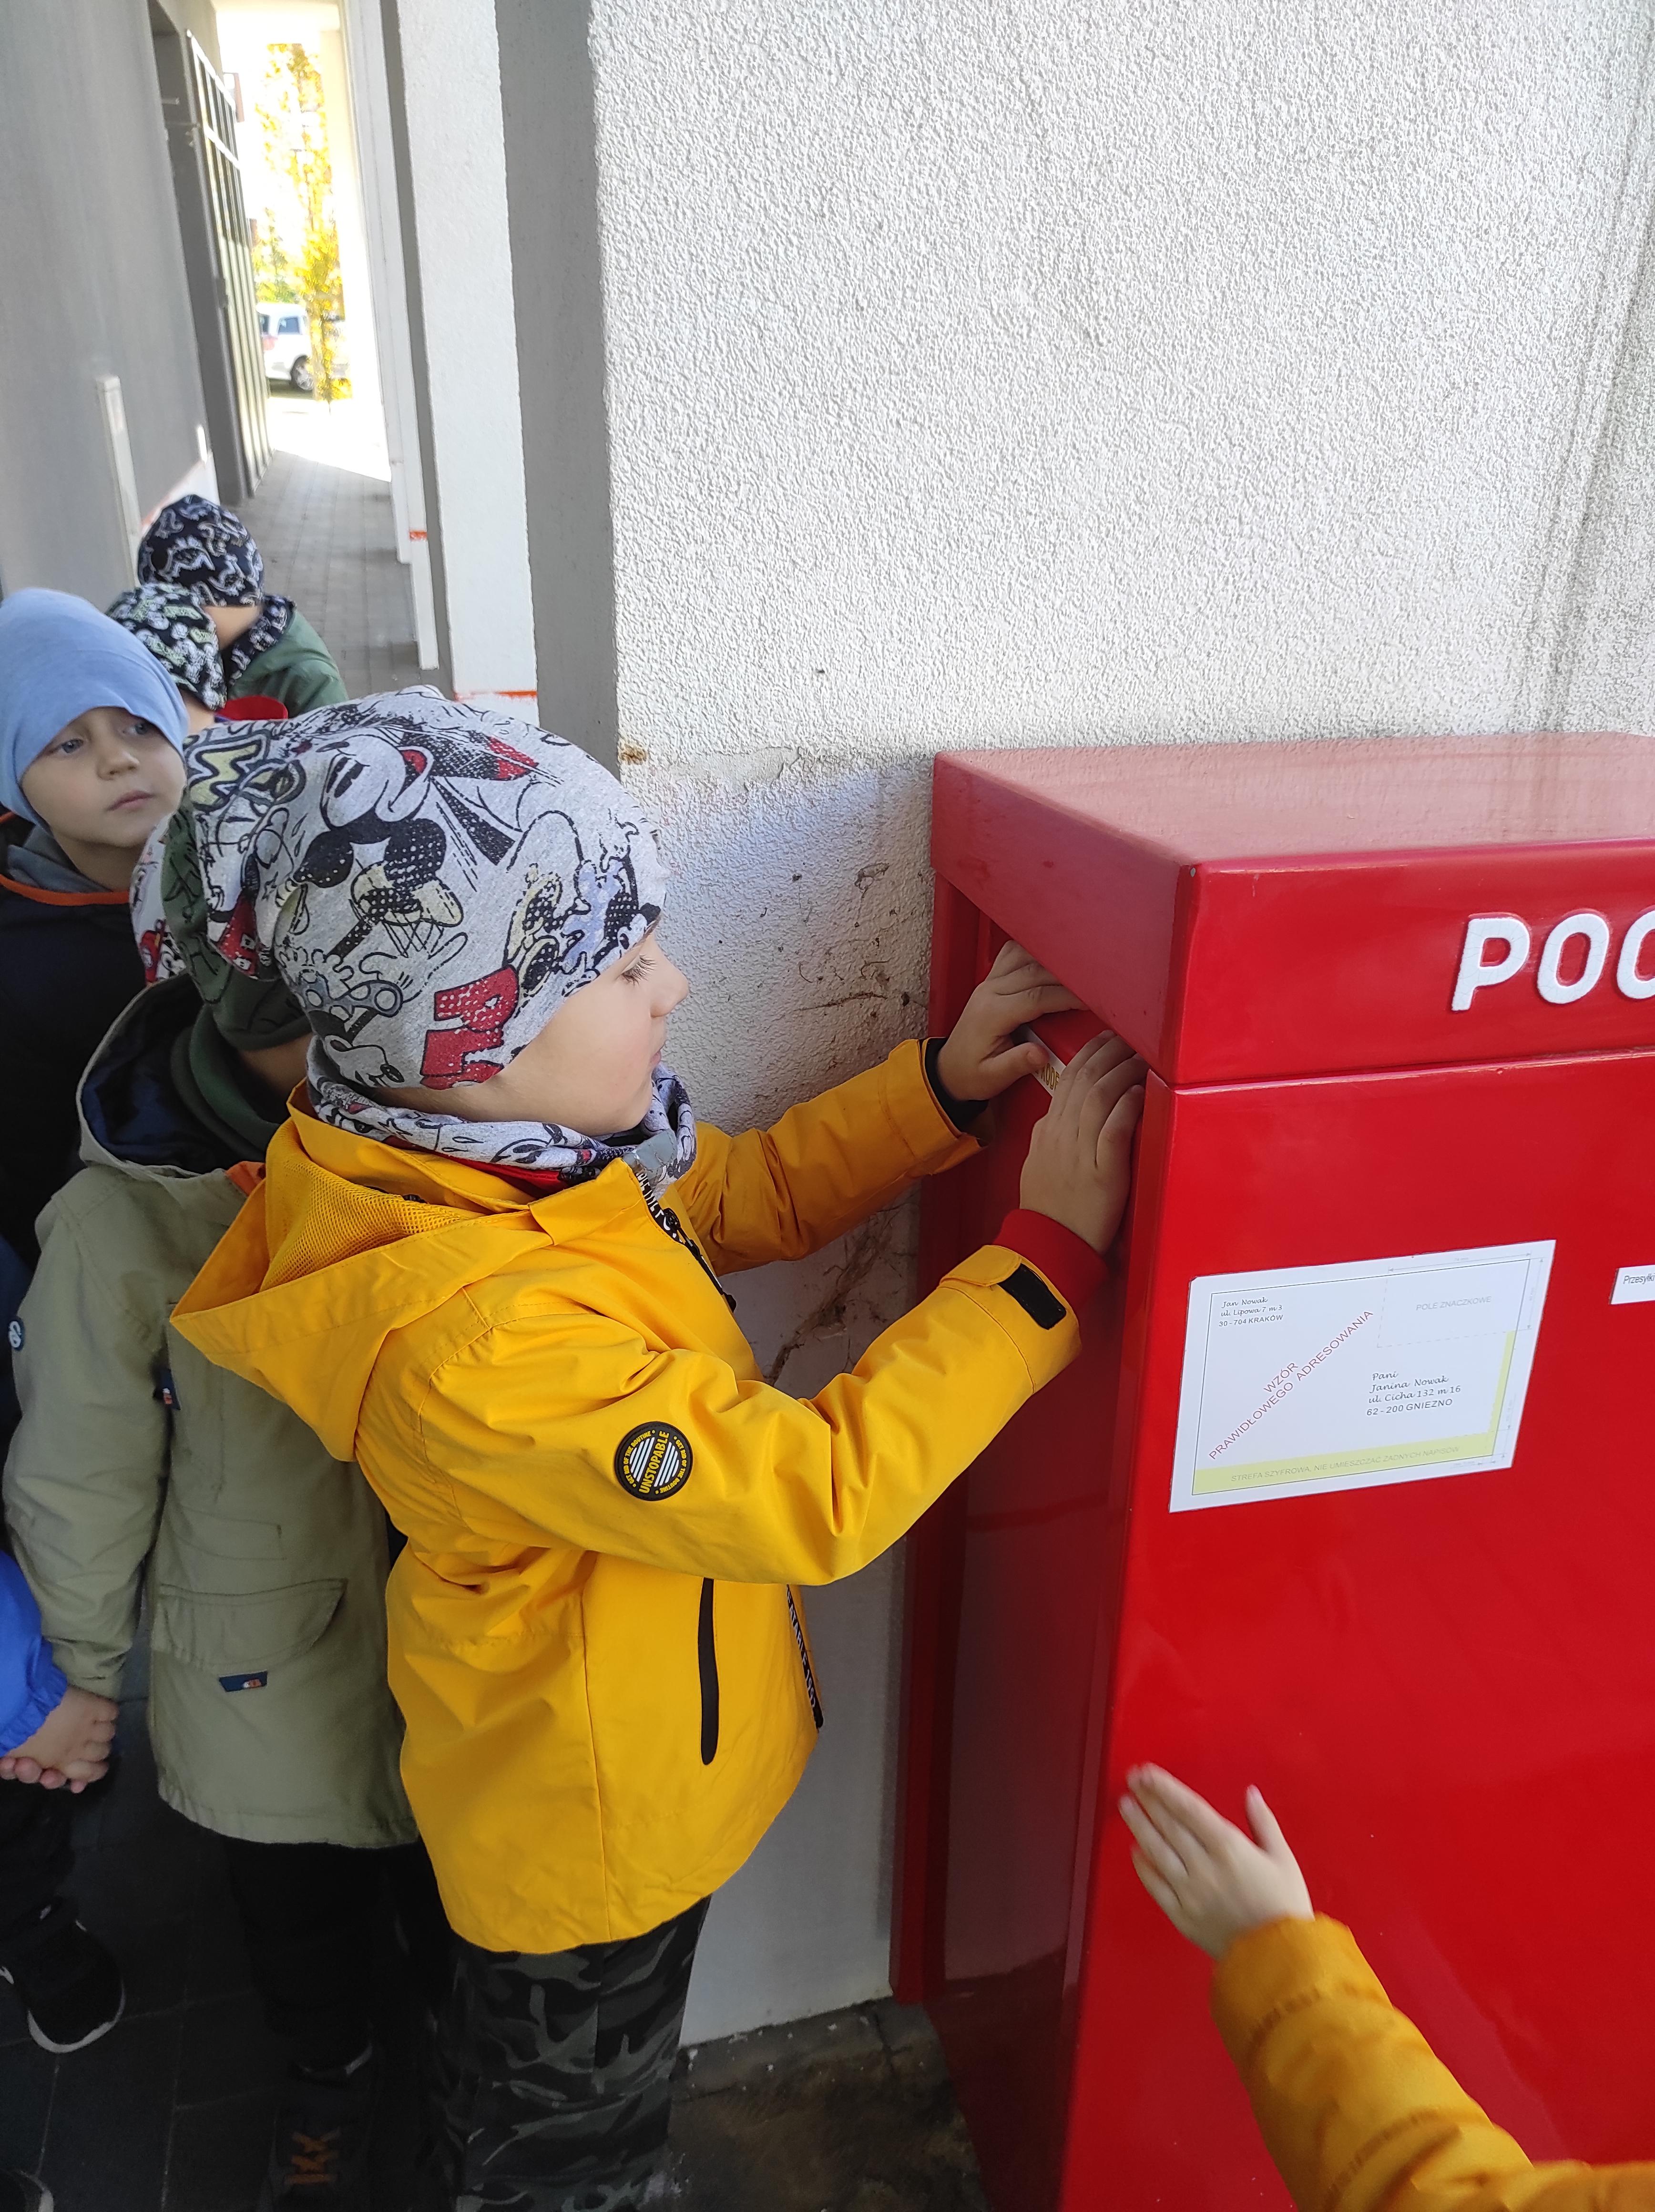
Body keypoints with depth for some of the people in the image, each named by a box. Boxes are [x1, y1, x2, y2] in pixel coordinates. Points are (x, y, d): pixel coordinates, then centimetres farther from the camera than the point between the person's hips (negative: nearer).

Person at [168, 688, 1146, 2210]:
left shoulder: (497, 1154, -13)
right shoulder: (475, 1337, -40)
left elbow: (751, 1195, 0)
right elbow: (818, 1494, -35)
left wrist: (943, 1087, -12)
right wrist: (1051, 1251, -30)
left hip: (591, 1774, 7)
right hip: (594, 1823, -7)